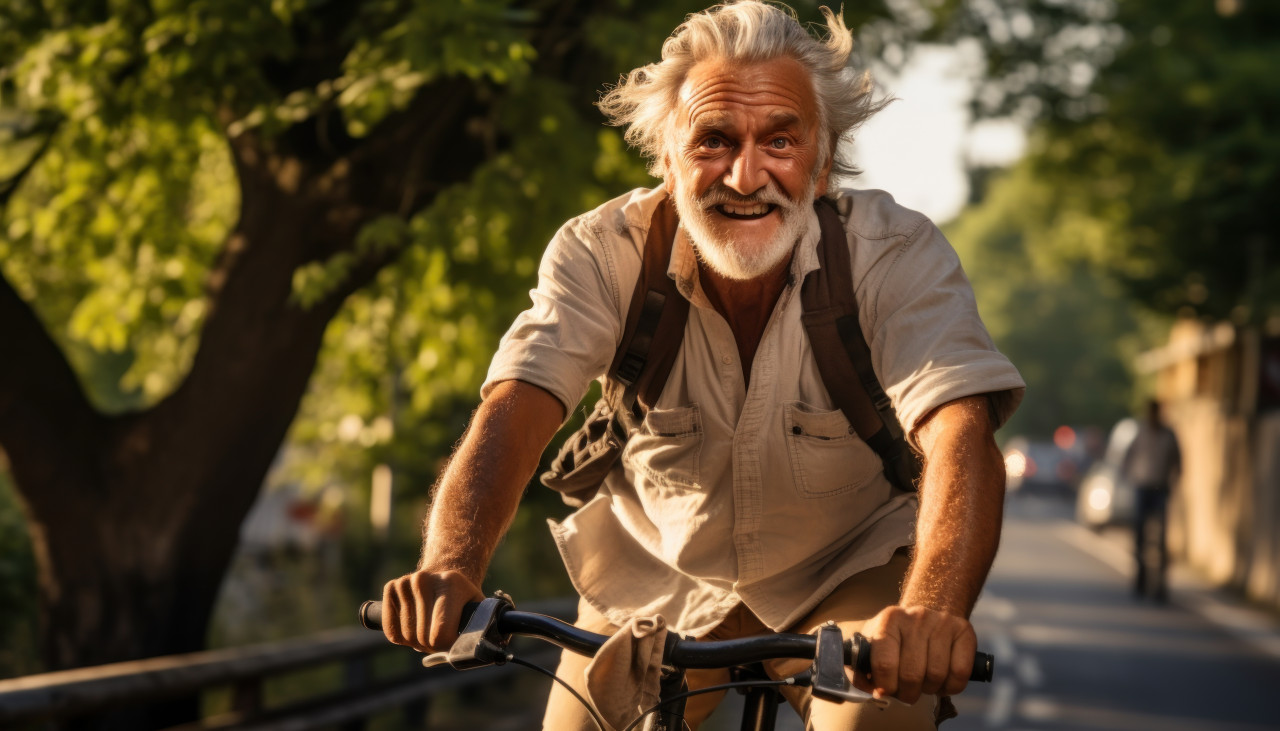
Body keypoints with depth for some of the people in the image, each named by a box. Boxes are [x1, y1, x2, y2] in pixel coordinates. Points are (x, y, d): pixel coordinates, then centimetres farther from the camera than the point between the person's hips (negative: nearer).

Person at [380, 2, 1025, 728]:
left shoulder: (896, 253, -24)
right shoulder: (601, 253, -20)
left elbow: (959, 431, -38)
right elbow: (513, 412, -33)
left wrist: (932, 610, -59)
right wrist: (449, 567, -54)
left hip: (845, 578, -3)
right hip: (659, 580, 3)